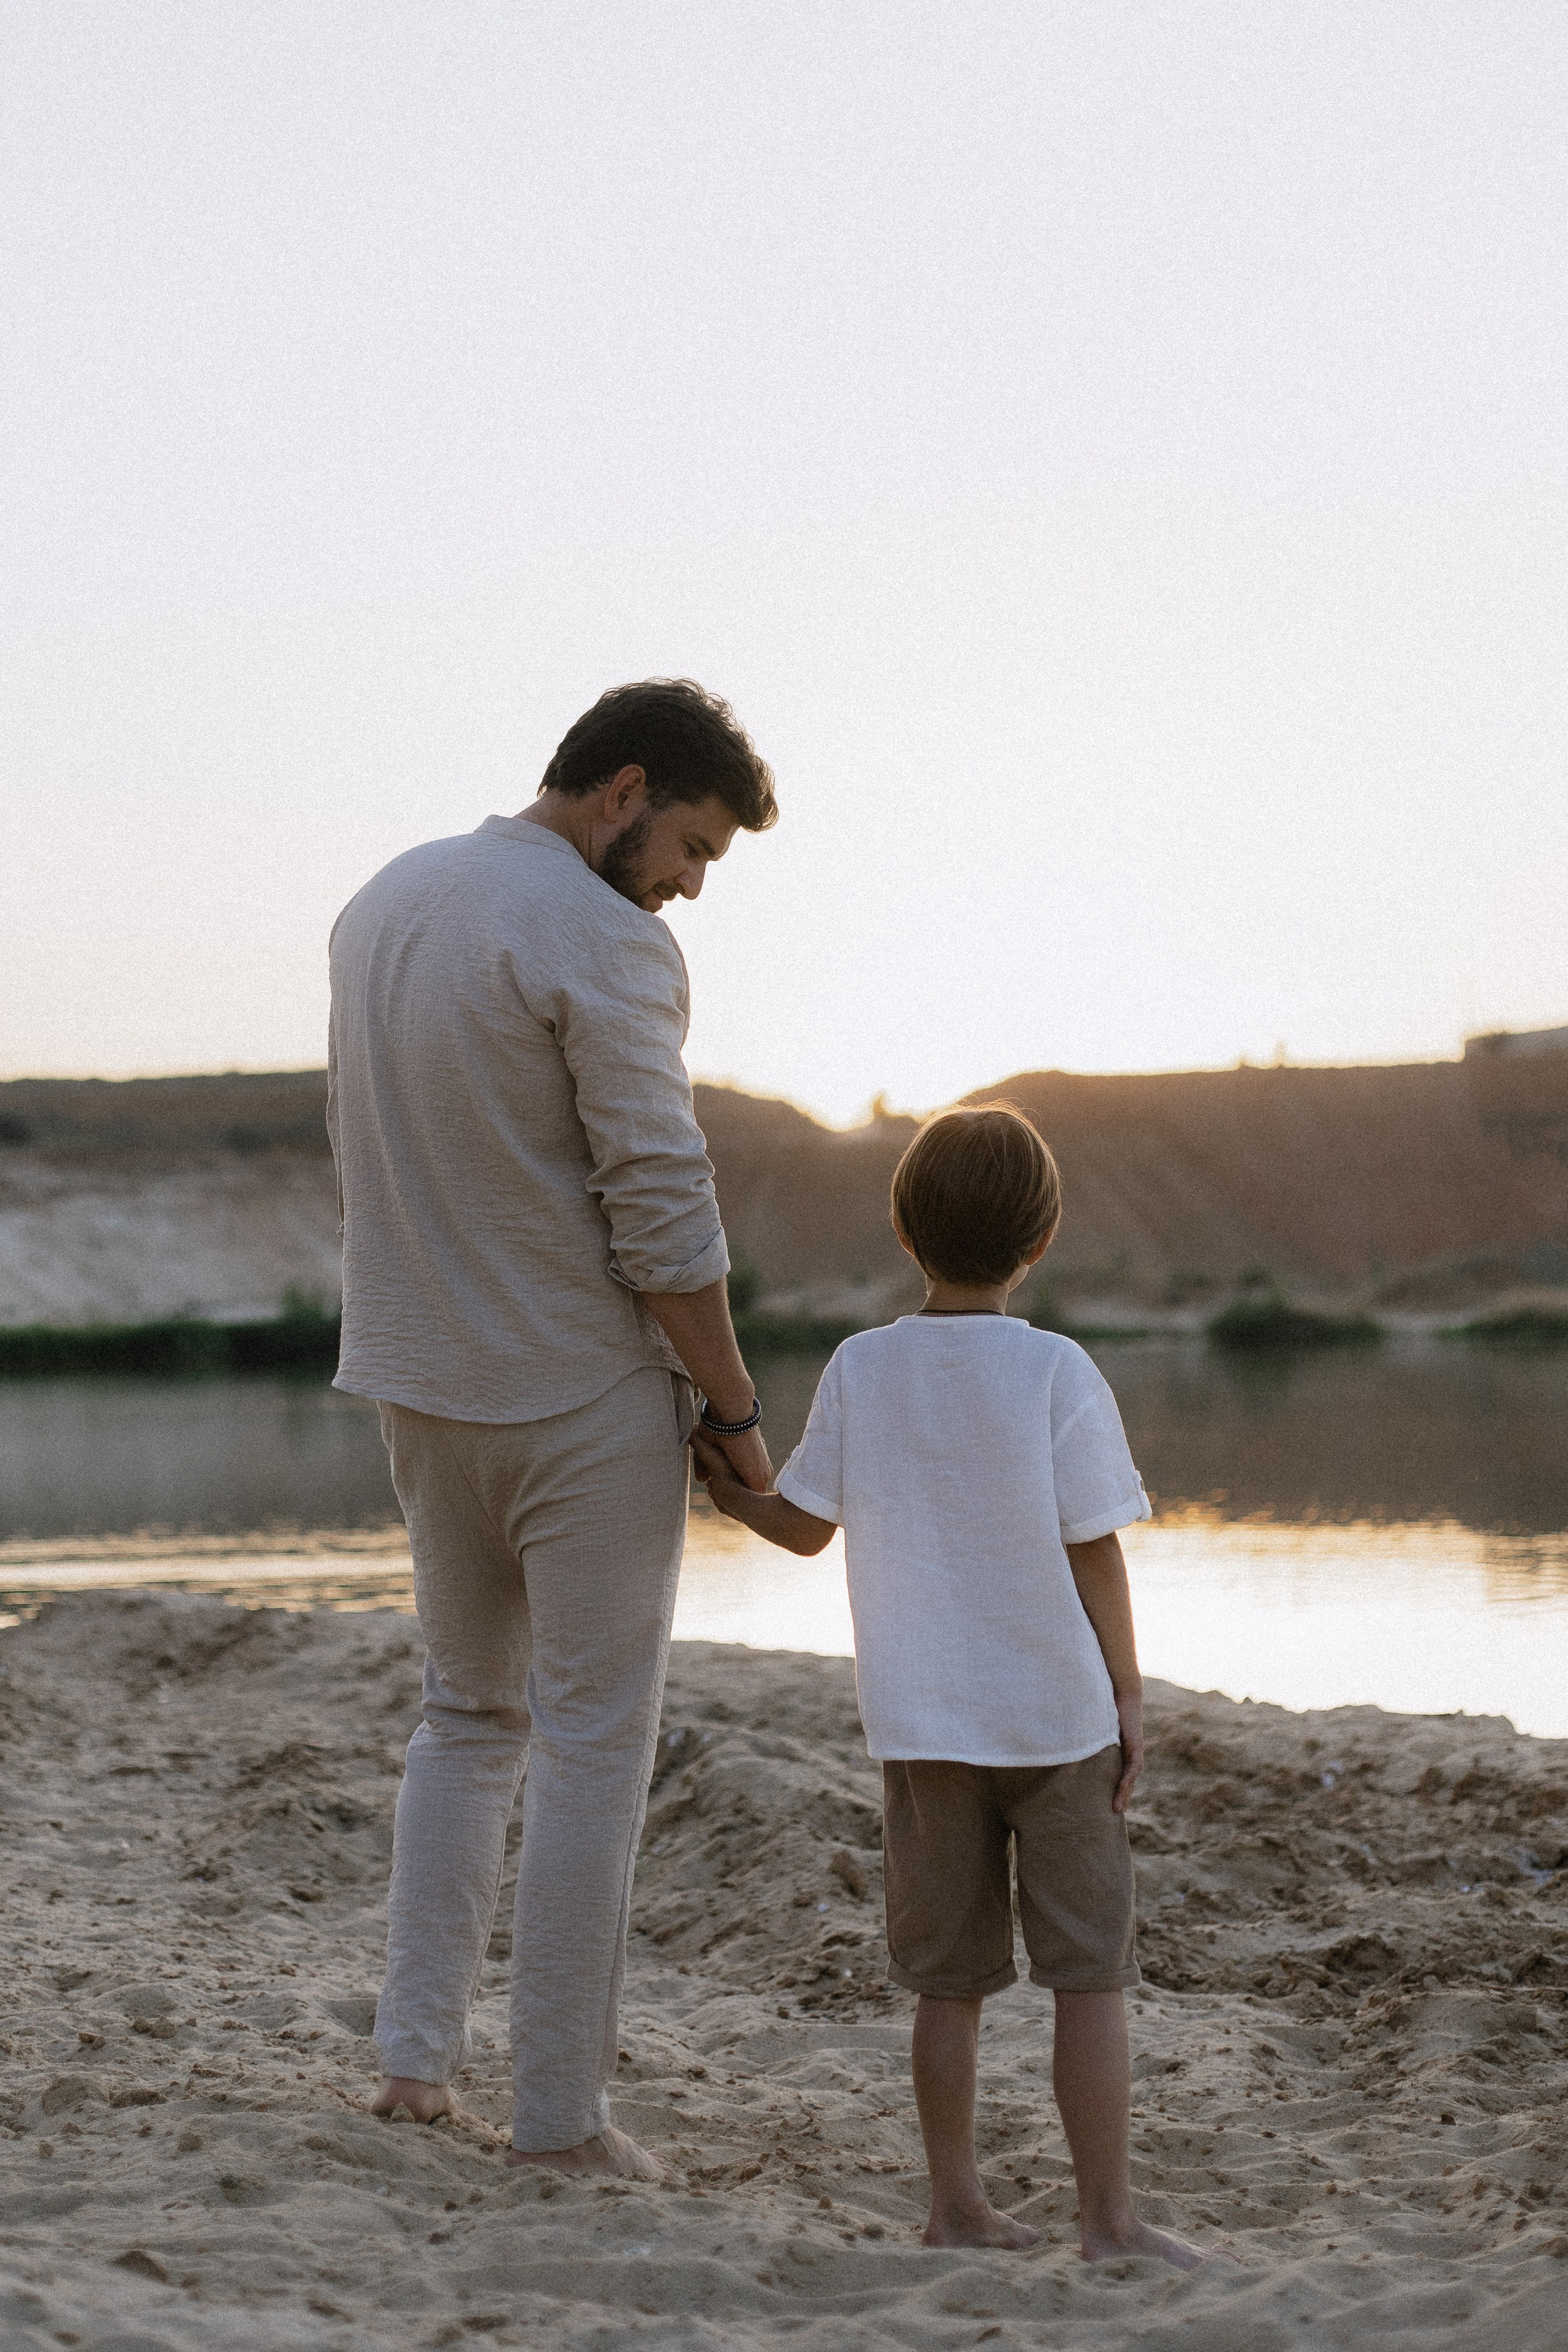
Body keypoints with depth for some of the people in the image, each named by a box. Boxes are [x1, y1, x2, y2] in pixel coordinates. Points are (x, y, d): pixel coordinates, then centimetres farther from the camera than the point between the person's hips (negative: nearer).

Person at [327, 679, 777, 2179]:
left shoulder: (382, 906, 8)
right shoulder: (607, 946, -18)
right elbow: (662, 1215, -19)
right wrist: (735, 1411, -9)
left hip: (422, 1390, 7)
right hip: (586, 1397, -7)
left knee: (471, 1714, 21)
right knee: (592, 1744, 3)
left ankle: (416, 2054, 17)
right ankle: (561, 2112, 7)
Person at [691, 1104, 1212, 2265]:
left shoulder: (860, 1368, -3)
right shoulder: (1058, 1373, -12)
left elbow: (805, 1525, 4)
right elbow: (1093, 1550, -10)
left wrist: (725, 1488, 24)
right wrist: (1128, 1697, 0)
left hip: (923, 1723, 3)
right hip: (1057, 1713, -3)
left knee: (949, 1976, 12)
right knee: (1090, 1971, 5)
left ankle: (957, 2203, 18)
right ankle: (1110, 2217, 7)